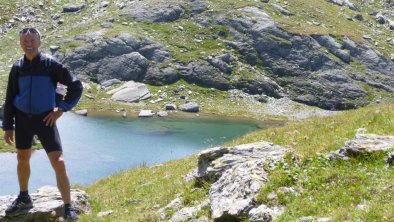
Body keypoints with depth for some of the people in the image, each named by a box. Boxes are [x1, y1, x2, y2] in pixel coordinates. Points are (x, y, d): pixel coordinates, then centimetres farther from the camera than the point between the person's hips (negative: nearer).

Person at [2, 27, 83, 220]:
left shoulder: (51, 64, -8)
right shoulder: (17, 67, 2)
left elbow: (76, 86, -4)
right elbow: (10, 99, 8)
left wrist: (61, 109, -9)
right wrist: (7, 126, 7)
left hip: (45, 119, -4)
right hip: (23, 119, 4)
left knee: (58, 163, -10)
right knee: (22, 160, 17)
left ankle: (68, 208, 0)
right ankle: (24, 199, 38)